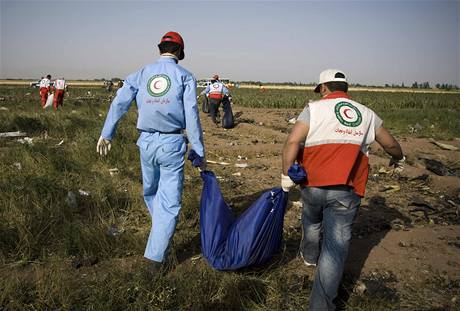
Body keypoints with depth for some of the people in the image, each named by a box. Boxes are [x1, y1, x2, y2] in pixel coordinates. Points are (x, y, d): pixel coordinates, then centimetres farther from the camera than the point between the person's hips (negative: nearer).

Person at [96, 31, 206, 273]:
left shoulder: (141, 73, 7)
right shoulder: (185, 76, -2)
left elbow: (119, 102, -2)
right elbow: (191, 116, -8)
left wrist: (107, 134, 2)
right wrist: (199, 152, -5)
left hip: (146, 142, 4)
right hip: (172, 144, -3)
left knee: (150, 191, 25)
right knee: (169, 201, 3)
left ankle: (160, 231, 47)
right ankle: (155, 257, 2)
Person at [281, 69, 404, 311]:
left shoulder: (314, 109, -1)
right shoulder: (366, 114, 10)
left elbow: (293, 141, -15)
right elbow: (390, 144, 19)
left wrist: (286, 174, -7)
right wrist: (398, 158, 40)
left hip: (313, 185, 0)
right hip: (347, 192, 1)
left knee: (312, 223, 30)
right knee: (336, 247, 4)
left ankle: (310, 256, 55)